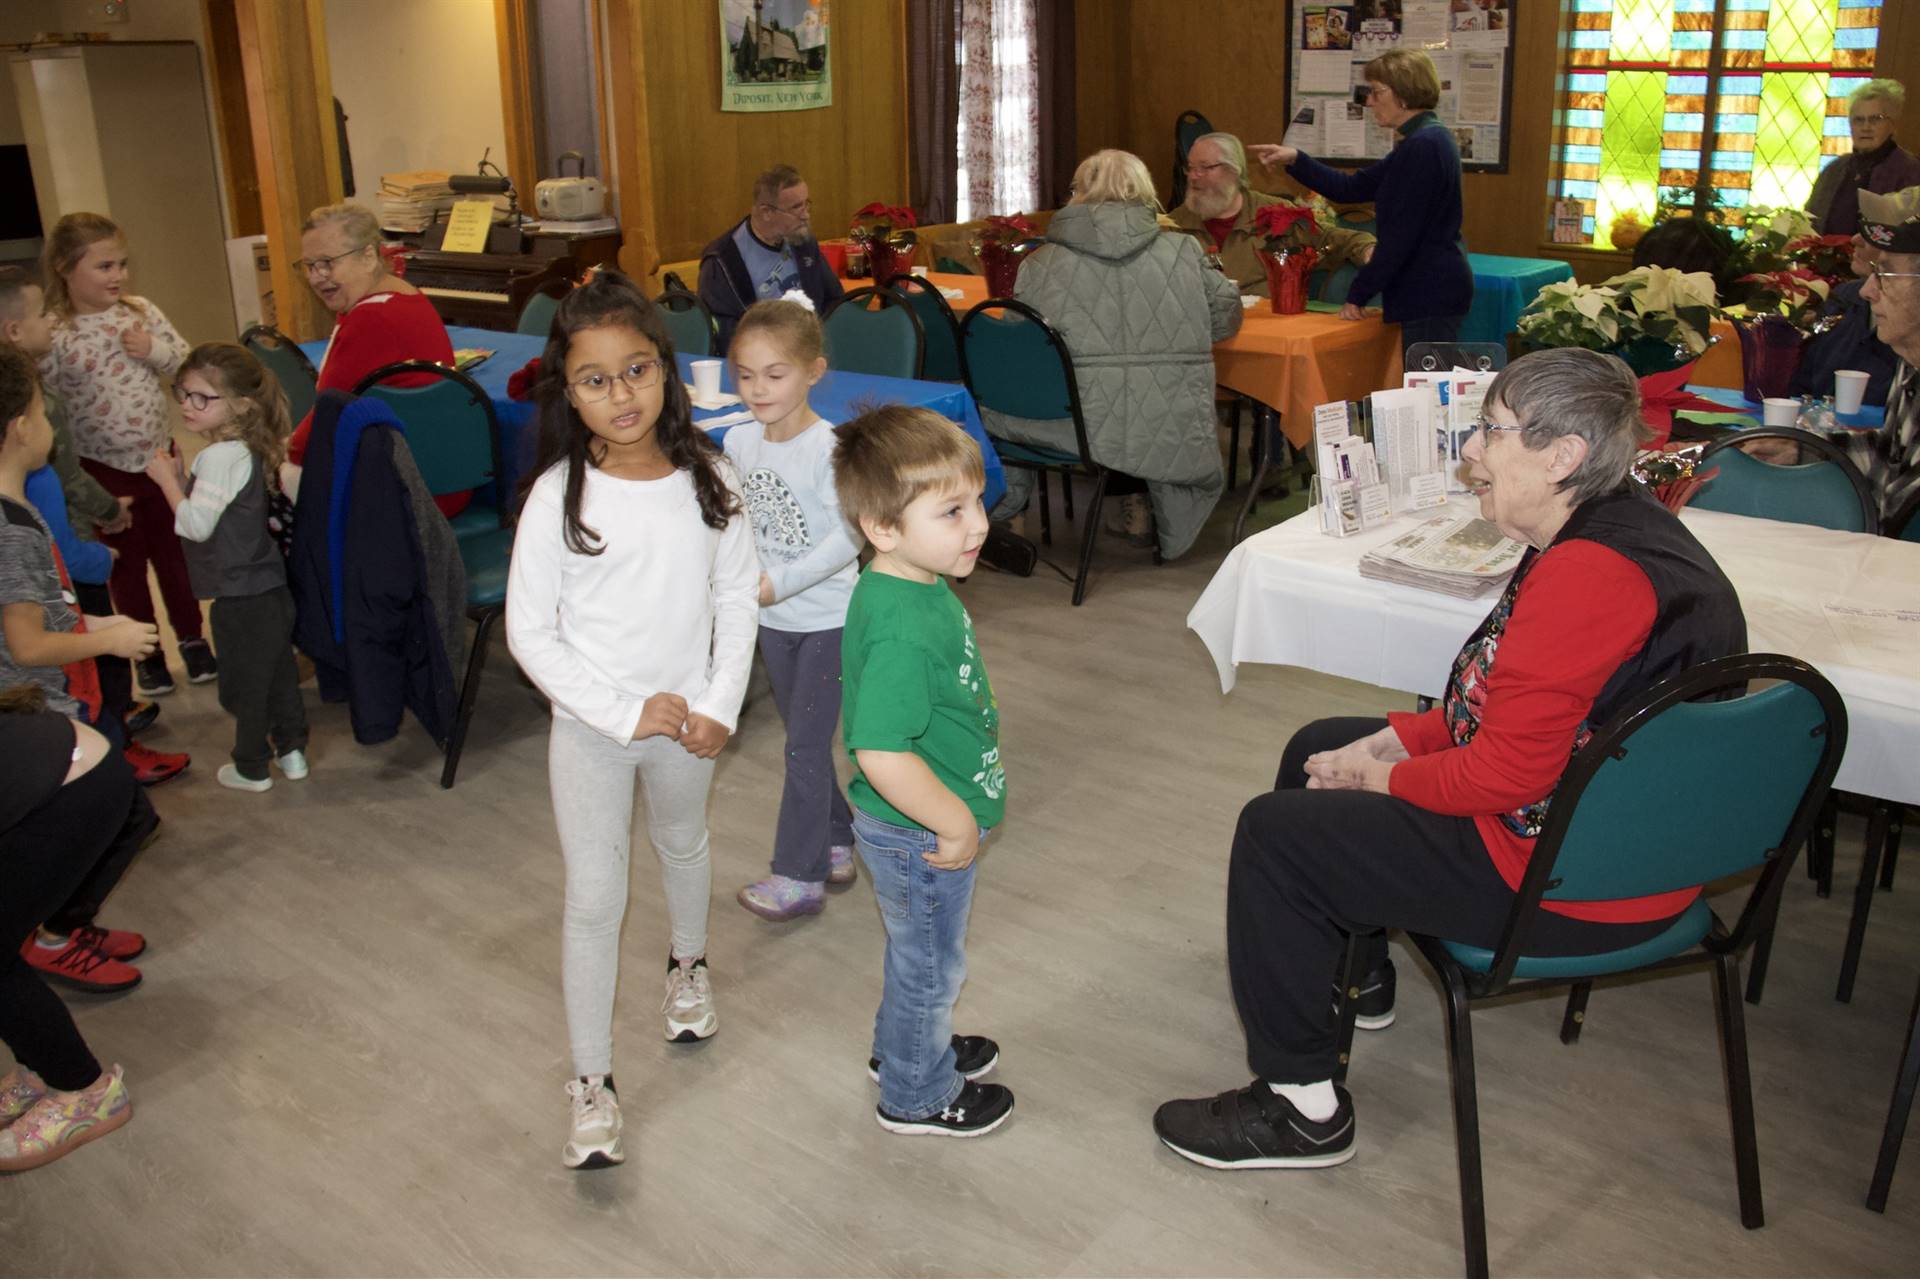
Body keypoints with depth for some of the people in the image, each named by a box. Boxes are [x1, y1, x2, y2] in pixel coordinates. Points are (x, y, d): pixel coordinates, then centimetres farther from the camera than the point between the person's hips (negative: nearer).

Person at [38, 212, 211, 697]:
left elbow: (188, 362, 3)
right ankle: (148, 655, 26)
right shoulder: (53, 335, -14)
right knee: (127, 564, 12)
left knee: (172, 551, 16)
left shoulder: (141, 311, -3)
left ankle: (192, 640, 33)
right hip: (103, 470, -3)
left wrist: (154, 349, -14)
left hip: (159, 457, 3)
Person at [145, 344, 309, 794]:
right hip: (268, 588, 9)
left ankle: (251, 769, 21)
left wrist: (167, 479, -14)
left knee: (245, 685, 7)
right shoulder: (244, 450, 7)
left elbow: (196, 525, -24)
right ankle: (291, 750, 29)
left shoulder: (221, 456, -22)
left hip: (241, 598, -9)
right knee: (279, 675, 18)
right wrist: (179, 478, 2)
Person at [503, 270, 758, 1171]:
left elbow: (736, 598, -1)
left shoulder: (707, 478, -9)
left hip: (688, 717, 3)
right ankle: (591, 1081, 17)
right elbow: (528, 632, -15)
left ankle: (688, 964, 56)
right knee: (594, 900, 2)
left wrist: (720, 707, -8)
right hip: (591, 726, -3)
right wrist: (626, 712, -18)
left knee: (682, 845, 26)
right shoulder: (559, 496, -17)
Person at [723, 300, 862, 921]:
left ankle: (799, 875, 13)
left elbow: (848, 537, -23)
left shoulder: (828, 447, -21)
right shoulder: (739, 441, -2)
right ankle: (836, 844, 35)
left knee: (805, 745, 0)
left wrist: (779, 582, -23)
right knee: (803, 738, 18)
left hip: (827, 617, -6)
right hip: (771, 618, 7)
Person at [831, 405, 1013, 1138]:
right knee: (930, 964, 14)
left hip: (917, 831, 9)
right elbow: (882, 753, -38)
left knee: (921, 955, 29)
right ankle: (918, 1096, 37)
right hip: (921, 839, -9)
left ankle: (905, 1048, 53)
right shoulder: (904, 631, -35)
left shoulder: (911, 588, -3)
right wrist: (958, 824, -25)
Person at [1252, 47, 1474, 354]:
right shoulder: (1426, 140, 16)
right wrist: (1295, 160, 10)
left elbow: (1400, 236, -20)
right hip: (1433, 291, 10)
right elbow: (1351, 188, 18)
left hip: (1431, 294, -10)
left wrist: (1358, 294, -14)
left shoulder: (1423, 145, -17)